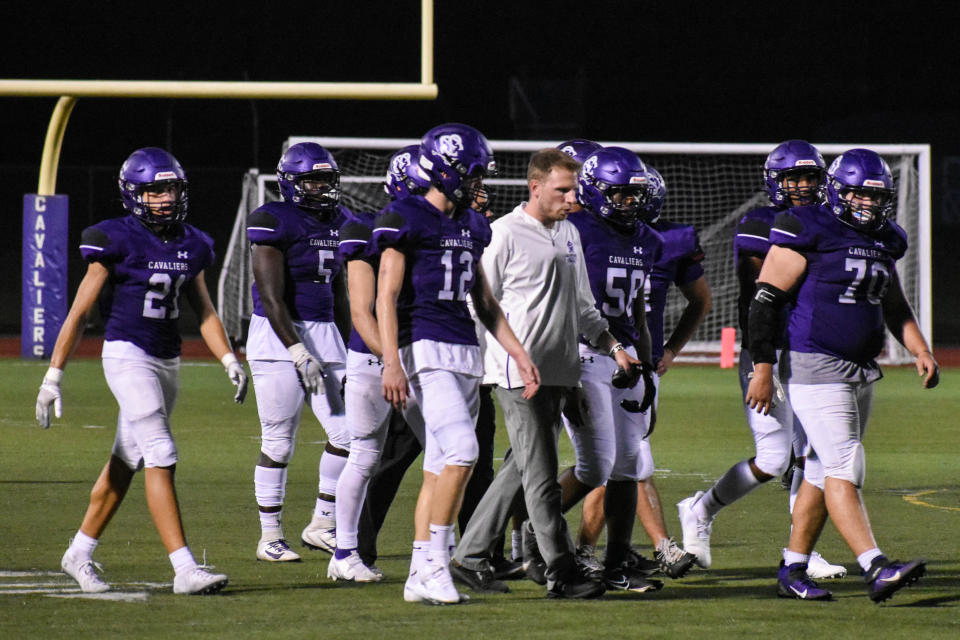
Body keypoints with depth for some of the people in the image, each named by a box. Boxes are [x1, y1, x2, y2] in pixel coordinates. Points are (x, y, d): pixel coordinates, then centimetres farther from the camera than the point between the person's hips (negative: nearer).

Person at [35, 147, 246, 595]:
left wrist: (229, 361, 3)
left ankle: (80, 554, 28)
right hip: (128, 355, -7)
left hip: (168, 361, 7)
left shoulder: (190, 245, 8)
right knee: (160, 456, -16)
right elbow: (79, 312, -7)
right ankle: (184, 570, -20)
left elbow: (204, 311, 16)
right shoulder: (117, 242, -10)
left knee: (126, 462, 14)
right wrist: (53, 376, -8)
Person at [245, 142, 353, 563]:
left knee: (348, 433, 0)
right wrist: (299, 353, -22)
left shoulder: (339, 223, 12)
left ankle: (322, 527, 13)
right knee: (279, 442, -2)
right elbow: (271, 297, -17)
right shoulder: (275, 223, -12)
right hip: (279, 337, -7)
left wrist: (345, 350, 20)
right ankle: (270, 538, 7)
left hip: (323, 333, 7)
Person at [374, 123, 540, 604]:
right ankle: (436, 562, -15)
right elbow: (387, 296, -11)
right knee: (461, 451, -20)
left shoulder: (471, 225, 16)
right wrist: (391, 363, -19)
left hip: (466, 351, 8)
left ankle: (422, 576, 11)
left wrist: (518, 355, 18)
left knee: (442, 467, 7)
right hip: (426, 347, -8)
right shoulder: (405, 219, -7)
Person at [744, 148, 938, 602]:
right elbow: (766, 300, -11)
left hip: (861, 372, 8)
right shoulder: (808, 232, -10)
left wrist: (920, 350, 11)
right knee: (844, 470, -15)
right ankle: (876, 570, -25)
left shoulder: (885, 242, 13)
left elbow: (895, 307, 26)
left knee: (822, 474, 11)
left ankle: (793, 572, 18)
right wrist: (763, 368, -14)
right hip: (815, 365, -8)